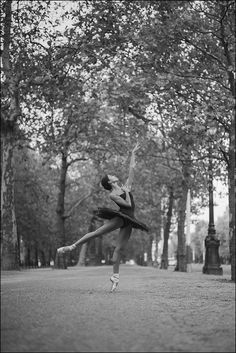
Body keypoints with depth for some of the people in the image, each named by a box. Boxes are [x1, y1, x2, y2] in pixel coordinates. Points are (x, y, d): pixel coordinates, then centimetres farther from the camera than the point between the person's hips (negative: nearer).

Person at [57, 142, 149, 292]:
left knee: (119, 248, 2)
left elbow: (132, 168, 17)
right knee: (98, 232, -17)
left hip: (128, 220, 4)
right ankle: (72, 246, -12)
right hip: (120, 217, -4)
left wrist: (133, 153, 19)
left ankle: (115, 277, 4)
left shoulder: (125, 186, 15)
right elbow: (128, 204, -13)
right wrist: (127, 192, -2)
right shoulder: (112, 195, -3)